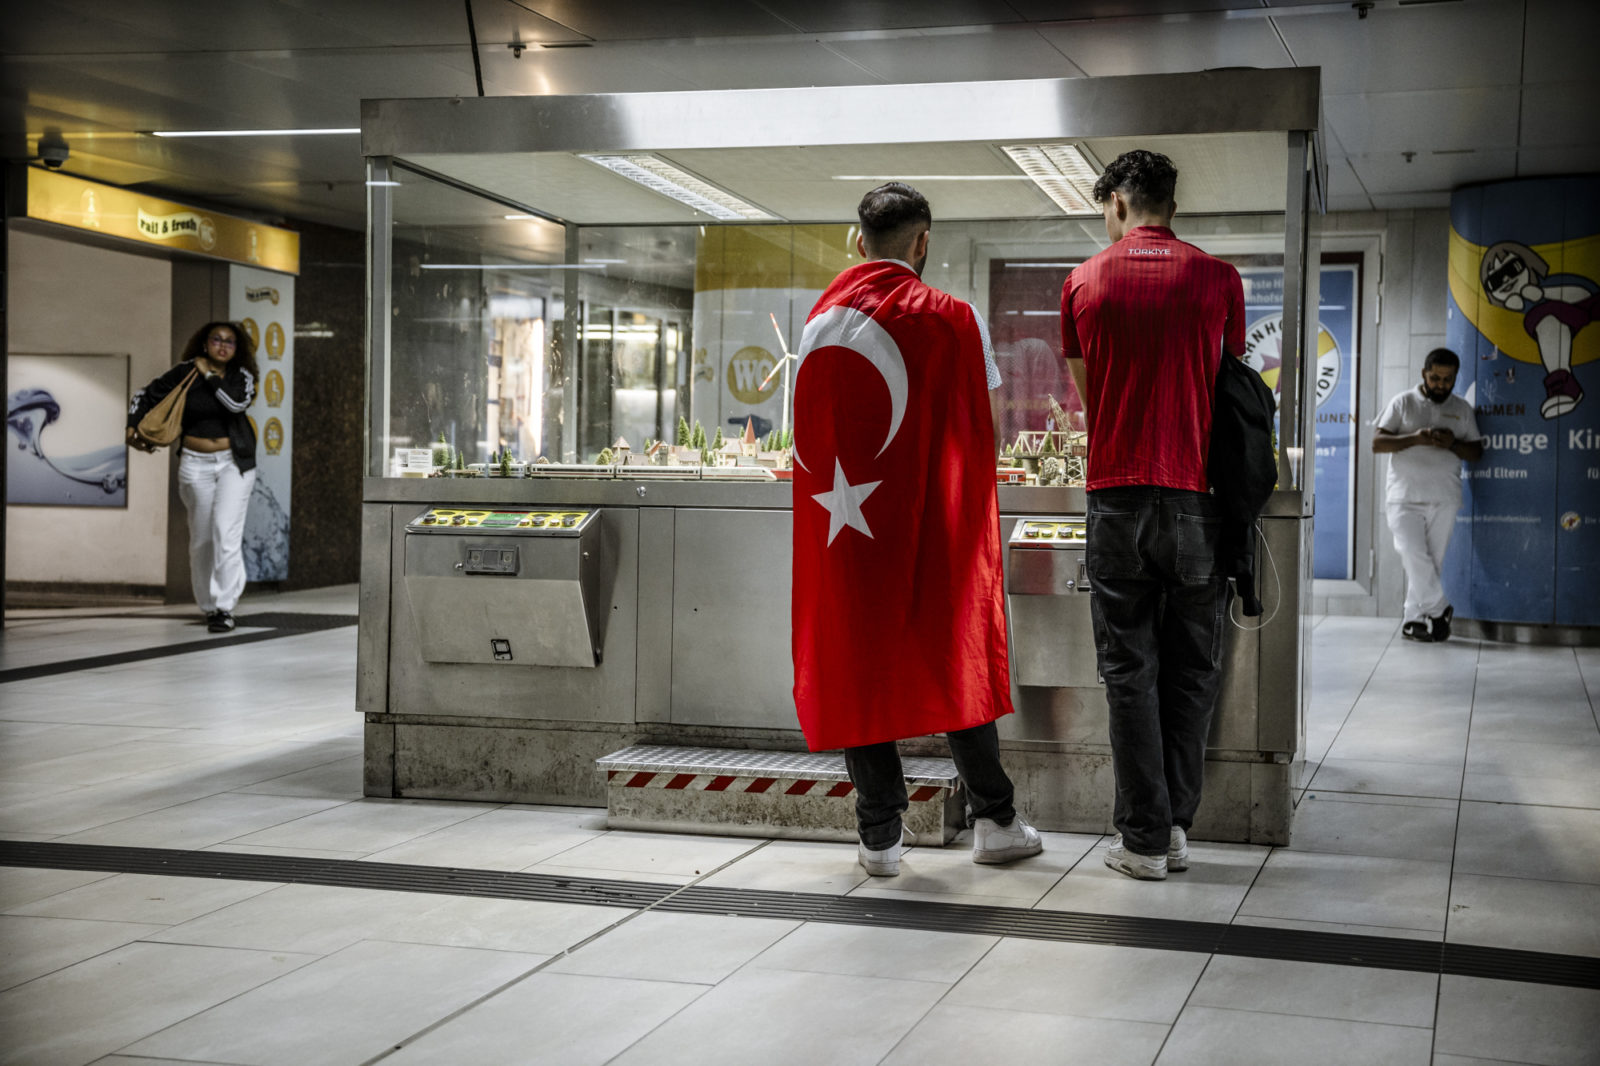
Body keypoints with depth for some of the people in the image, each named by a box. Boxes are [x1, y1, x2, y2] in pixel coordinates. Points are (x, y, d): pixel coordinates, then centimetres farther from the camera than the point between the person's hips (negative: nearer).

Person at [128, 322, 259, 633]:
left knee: (226, 532, -15)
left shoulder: (242, 376, 0)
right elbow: (146, 395, 9)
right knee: (201, 538, 6)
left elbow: (238, 402, -20)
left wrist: (209, 376, -12)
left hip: (234, 462, -1)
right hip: (196, 464, 1)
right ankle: (208, 605, 20)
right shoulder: (184, 373, 1)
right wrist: (133, 426, -2)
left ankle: (224, 607, -14)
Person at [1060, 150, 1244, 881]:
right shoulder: (1218, 279, 2)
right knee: (1191, 669, 9)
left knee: (1128, 669, 4)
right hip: (1196, 493, 0)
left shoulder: (1084, 281, 4)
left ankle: (1143, 838, 5)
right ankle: (1175, 827, 13)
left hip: (1117, 494, 0)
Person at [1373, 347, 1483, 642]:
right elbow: (1377, 443, -1)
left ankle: (1414, 619, 11)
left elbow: (1477, 452, 11)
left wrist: (1453, 444, -10)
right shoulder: (1403, 403, 5)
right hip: (1404, 496, -2)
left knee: (1432, 562, 2)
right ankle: (1440, 609, 0)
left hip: (1444, 499, 2)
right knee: (1415, 557, -15)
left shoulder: (1462, 409, 12)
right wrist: (1414, 438, -17)